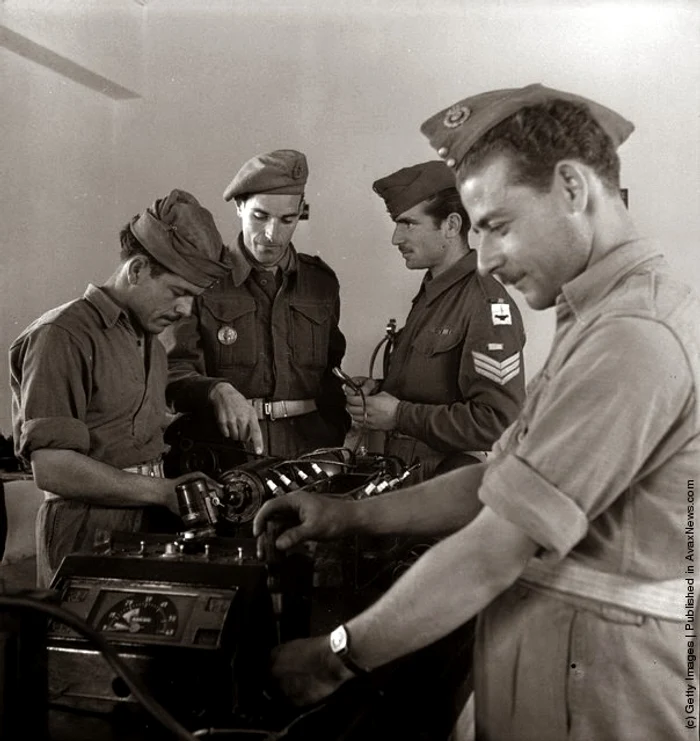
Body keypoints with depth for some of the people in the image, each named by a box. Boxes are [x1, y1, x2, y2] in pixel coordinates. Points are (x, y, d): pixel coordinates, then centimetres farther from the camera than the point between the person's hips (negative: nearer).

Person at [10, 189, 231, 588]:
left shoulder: (151, 338, 16)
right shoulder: (62, 336, -12)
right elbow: (51, 467, -19)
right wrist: (163, 491, -17)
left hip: (151, 526, 7)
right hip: (89, 534, -7)